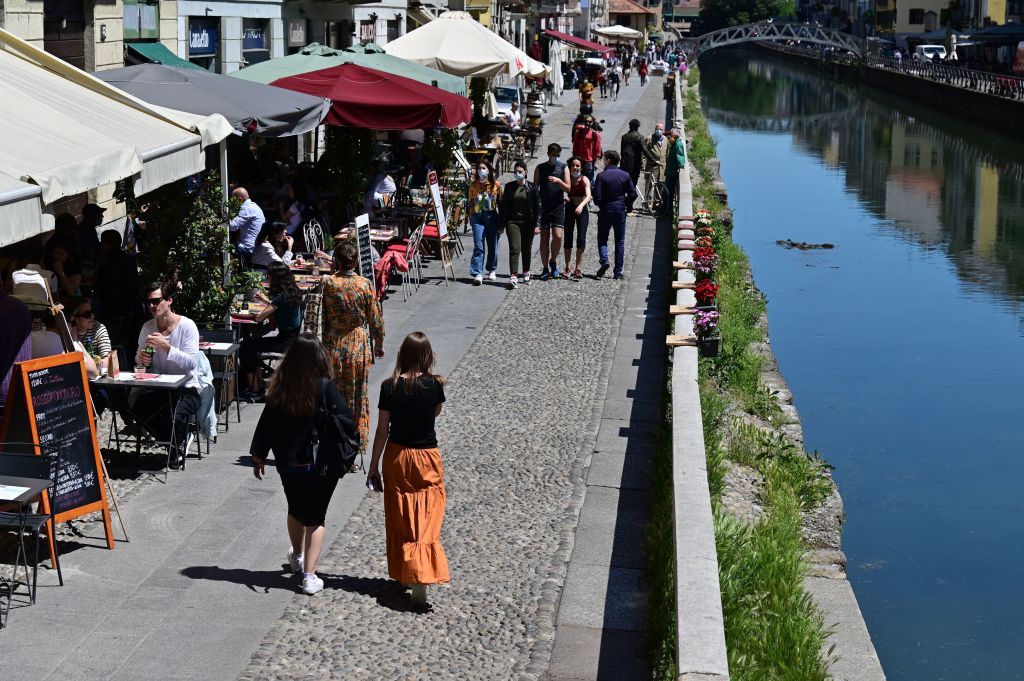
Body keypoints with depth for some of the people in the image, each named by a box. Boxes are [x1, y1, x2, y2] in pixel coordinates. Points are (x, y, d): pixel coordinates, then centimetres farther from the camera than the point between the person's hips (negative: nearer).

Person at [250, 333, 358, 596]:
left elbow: (266, 425, 1)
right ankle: (309, 576, -1)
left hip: (288, 464, 3)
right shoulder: (325, 387, -16)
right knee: (316, 517, 6)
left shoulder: (279, 388, -7)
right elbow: (347, 422, -15)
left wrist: (258, 456, 13)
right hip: (321, 465, -3)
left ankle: (297, 557, 46)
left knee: (296, 510, 24)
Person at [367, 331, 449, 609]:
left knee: (400, 523, 14)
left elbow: (382, 431, -5)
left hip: (396, 457, 1)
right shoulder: (434, 384, -9)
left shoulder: (390, 387, -9)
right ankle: (421, 579, -14)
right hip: (427, 458, -1)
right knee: (426, 524, -1)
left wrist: (373, 468, 4)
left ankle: (402, 573, 25)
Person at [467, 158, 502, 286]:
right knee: (478, 246, -9)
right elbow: (470, 203, 14)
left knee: (492, 245, 10)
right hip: (477, 218, 0)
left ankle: (492, 270, 30)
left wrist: (501, 222, -3)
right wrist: (471, 217, 10)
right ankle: (477, 274, -15)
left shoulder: (495, 185, 0)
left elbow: (500, 203, 1)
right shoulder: (474, 185, 7)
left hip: (491, 217, 0)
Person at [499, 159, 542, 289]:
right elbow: (504, 206, 7)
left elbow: (537, 206, 0)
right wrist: (501, 225, 4)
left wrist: (537, 224, -6)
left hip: (528, 223, 0)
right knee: (515, 249, -14)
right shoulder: (509, 187, 4)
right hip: (513, 222, 0)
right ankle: (513, 278, -23)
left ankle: (526, 273, 34)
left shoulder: (532, 187, 0)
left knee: (526, 249, 13)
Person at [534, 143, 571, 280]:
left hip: (558, 207, -1)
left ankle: (553, 261, 10)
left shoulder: (563, 168, 4)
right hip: (543, 207, 1)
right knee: (544, 238, 2)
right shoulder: (540, 168, 5)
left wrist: (559, 181, -19)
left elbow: (568, 189, -1)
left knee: (558, 236, -14)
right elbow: (535, 188, 6)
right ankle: (546, 268, 10)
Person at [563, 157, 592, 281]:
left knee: (581, 239, -10)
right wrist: (564, 197, -17)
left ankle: (577, 269, -8)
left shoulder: (584, 180, -8)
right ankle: (568, 267, 21)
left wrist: (581, 205, -41)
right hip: (569, 209, 2)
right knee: (568, 238, 6)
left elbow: (588, 196, -22)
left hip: (582, 210, -2)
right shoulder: (567, 178, 0)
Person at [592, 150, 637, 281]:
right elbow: (633, 195, -2)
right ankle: (618, 271, 8)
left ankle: (604, 260, -14)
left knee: (602, 239, 11)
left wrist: (601, 205, 7)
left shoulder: (602, 176, -10)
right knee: (620, 241, 9)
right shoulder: (625, 175, -1)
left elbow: (597, 197, -13)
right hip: (620, 211, 2)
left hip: (605, 211, -2)